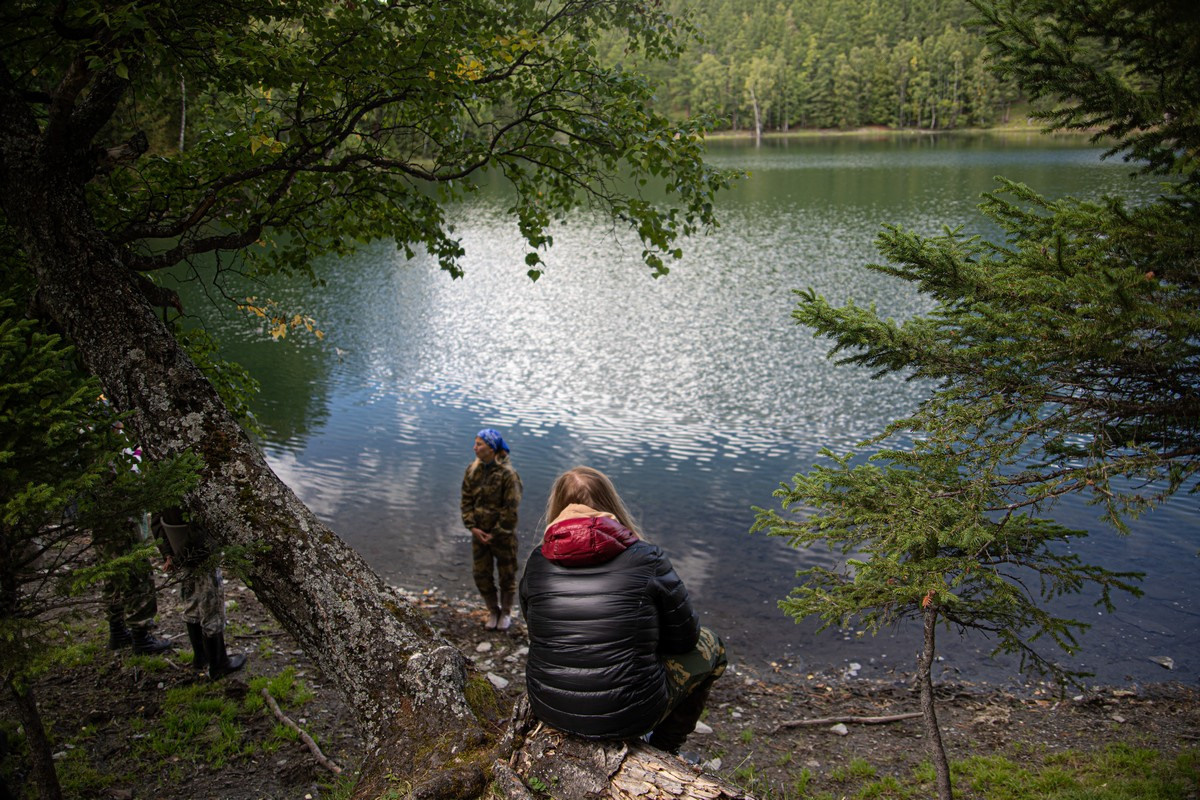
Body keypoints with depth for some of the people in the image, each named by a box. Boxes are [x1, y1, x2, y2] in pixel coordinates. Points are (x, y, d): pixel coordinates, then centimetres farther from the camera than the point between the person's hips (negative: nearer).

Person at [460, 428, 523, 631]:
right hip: (479, 533, 5)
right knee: (481, 574, 13)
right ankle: (493, 611, 33)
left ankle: (506, 613, 32)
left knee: (506, 574, 11)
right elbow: (466, 500, 2)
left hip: (503, 535, -5)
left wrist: (495, 533, -16)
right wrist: (472, 527, -8)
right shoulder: (473, 469, -2)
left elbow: (511, 509, -18)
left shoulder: (507, 474, -19)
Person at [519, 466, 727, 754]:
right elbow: (683, 638, -3)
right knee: (708, 644, 20)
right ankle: (665, 748, 30)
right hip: (628, 716, -4)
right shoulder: (646, 559, -14)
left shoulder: (537, 562, -4)